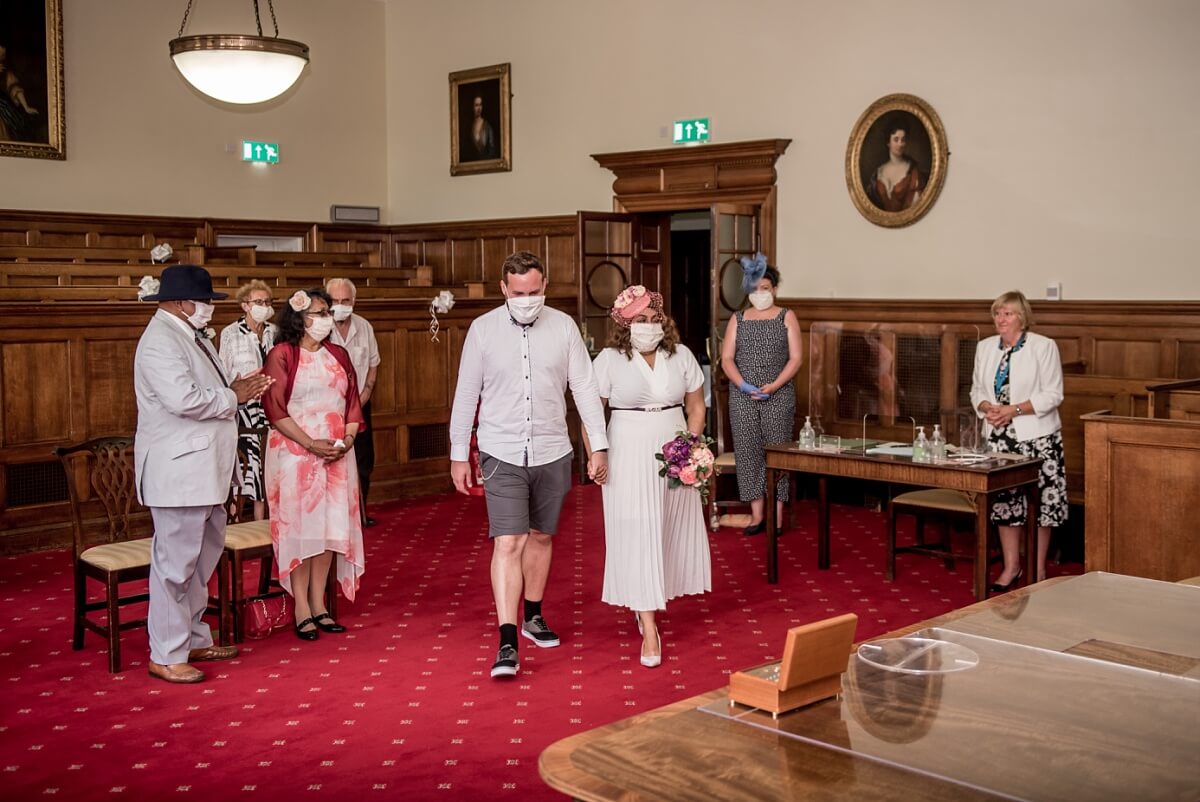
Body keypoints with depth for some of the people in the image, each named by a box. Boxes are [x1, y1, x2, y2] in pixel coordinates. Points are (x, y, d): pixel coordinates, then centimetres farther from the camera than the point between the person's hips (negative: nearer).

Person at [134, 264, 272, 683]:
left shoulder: (191, 337, 16)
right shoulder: (160, 341, -16)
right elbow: (184, 399, -27)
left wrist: (239, 388, 1)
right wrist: (232, 396, -13)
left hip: (203, 470, 11)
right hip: (178, 472, -10)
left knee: (204, 555, 17)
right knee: (176, 562, -3)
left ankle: (194, 640, 30)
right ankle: (166, 656, 6)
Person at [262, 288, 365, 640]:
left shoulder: (338, 355, 12)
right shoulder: (282, 355, -5)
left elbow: (353, 401, 11)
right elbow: (275, 408, -11)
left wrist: (347, 439, -6)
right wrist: (311, 444, -16)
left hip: (337, 453, 5)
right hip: (295, 452, -5)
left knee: (330, 527, 5)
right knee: (299, 527, -2)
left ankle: (319, 604, 14)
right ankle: (302, 611, 5)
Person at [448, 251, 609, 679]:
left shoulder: (564, 327, -2)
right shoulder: (482, 329, -5)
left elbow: (585, 388, 1)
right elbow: (466, 395, 1)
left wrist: (599, 446, -3)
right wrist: (458, 454, 3)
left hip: (552, 453, 2)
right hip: (502, 454, -2)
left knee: (540, 536, 16)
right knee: (508, 542, -11)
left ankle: (533, 617, 35)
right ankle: (507, 643, -11)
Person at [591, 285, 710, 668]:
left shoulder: (681, 355, 3)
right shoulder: (609, 360, -6)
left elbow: (696, 407, 9)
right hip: (629, 457, -4)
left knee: (670, 532, 12)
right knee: (637, 536, -5)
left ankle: (645, 604, 35)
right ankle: (649, 629, -2)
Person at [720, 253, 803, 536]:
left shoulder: (787, 317, 4)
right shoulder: (737, 319, 9)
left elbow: (795, 358, -3)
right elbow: (726, 359, 3)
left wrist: (773, 386, -15)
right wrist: (743, 385, -13)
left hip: (779, 396, -2)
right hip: (742, 397, 2)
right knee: (747, 452, 1)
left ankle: (776, 517, 3)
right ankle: (757, 515, 8)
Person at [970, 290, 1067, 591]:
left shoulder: (1043, 346, -6)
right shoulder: (985, 347, 9)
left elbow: (1052, 394, -9)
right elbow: (977, 390, 14)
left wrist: (1015, 410, -19)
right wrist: (986, 407, -9)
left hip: (1036, 437, -4)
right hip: (999, 436, 5)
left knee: (1040, 501, 1)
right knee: (1003, 499, 8)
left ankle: (1038, 569, 13)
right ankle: (1011, 567, 19)